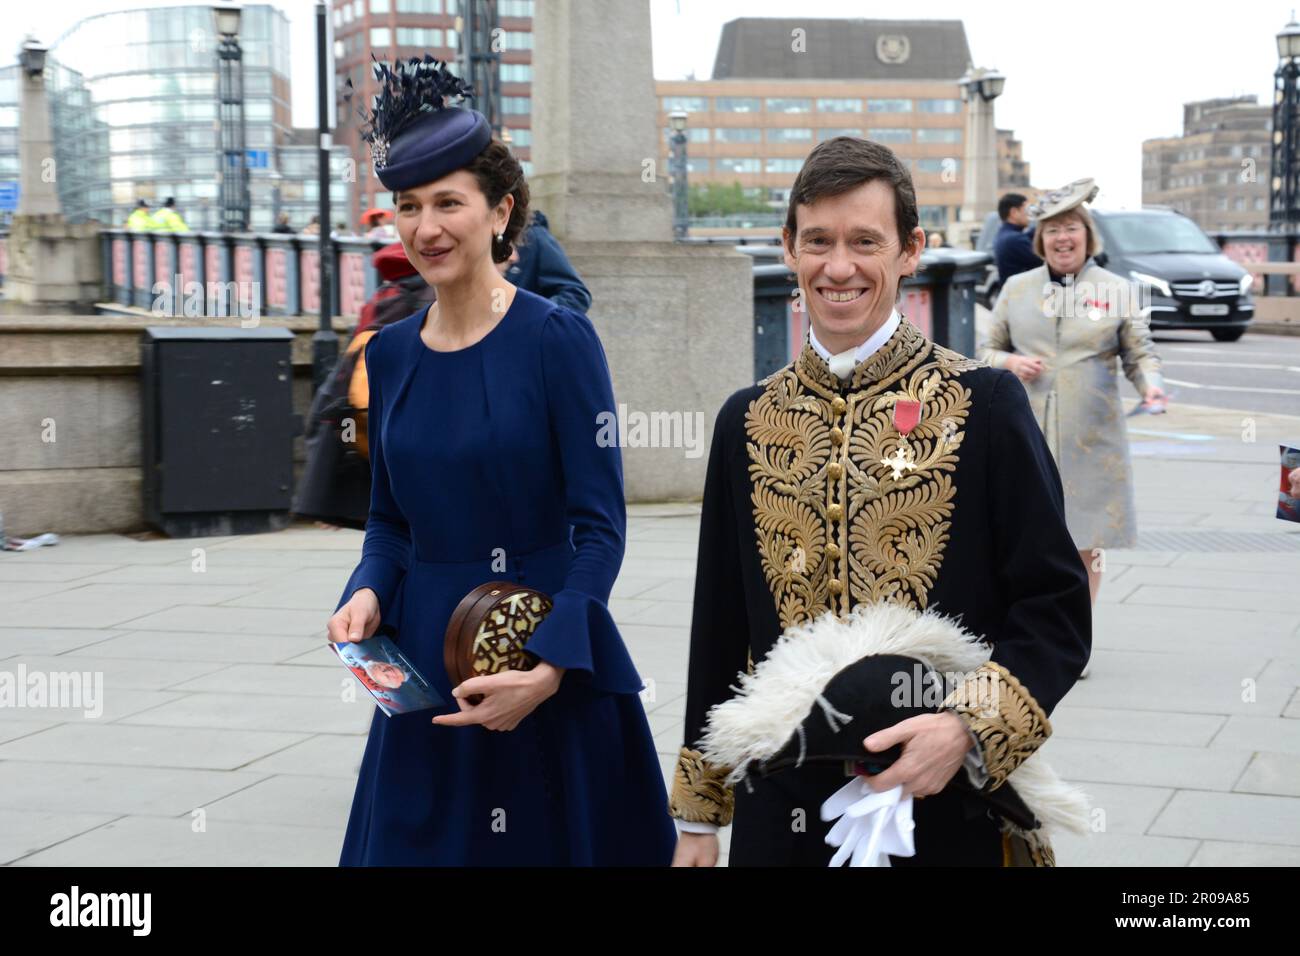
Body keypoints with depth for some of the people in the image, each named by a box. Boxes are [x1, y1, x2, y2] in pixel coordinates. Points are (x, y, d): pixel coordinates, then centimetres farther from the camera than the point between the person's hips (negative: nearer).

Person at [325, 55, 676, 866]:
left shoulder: (557, 337, -10)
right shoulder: (390, 352, 6)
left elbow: (600, 527, -13)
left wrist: (549, 667, -23)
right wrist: (368, 591, -6)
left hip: (550, 657, -4)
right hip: (426, 661, 5)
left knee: (554, 842, 6)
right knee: (417, 844, 10)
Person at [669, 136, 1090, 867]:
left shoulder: (986, 405, -6)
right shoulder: (747, 421, 4)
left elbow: (1057, 609, -6)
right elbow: (720, 629, 9)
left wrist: (971, 728, -21)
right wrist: (698, 815, 10)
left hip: (950, 813, -2)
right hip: (782, 815, 3)